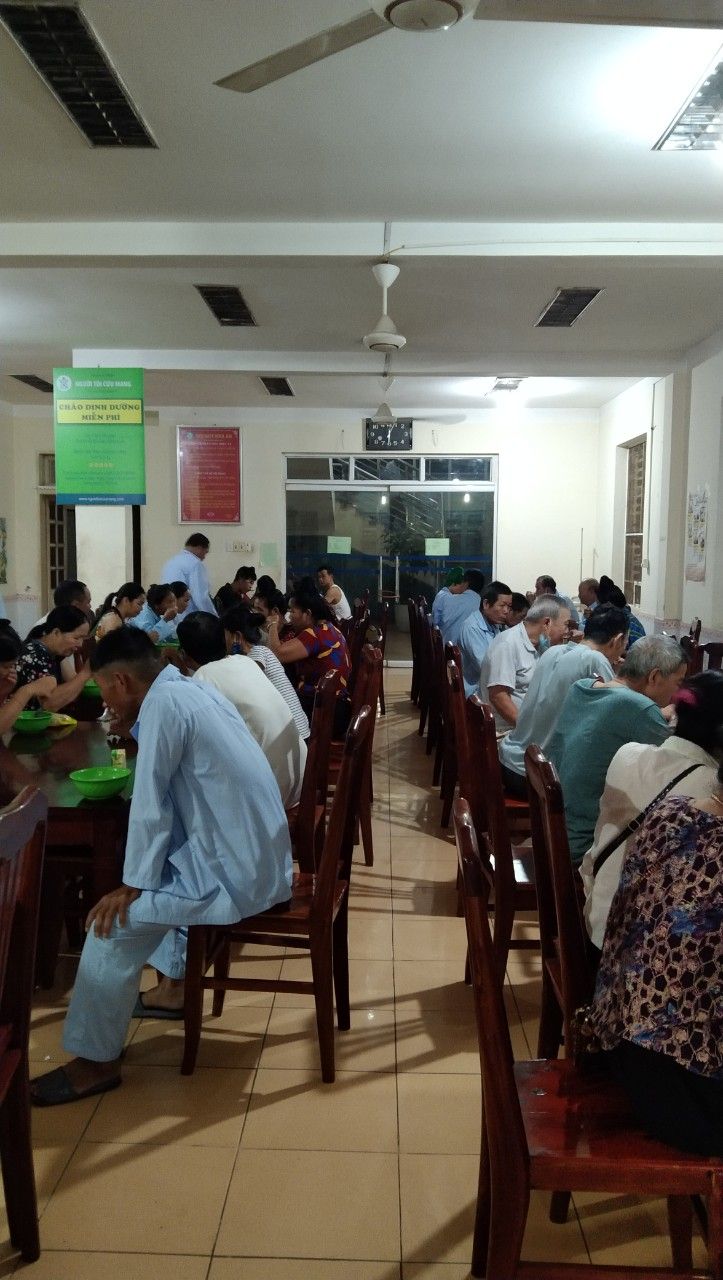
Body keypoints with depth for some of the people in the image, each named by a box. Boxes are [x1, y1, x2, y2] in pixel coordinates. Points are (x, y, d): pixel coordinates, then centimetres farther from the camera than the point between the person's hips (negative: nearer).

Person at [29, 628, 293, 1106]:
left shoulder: (164, 701, -18)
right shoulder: (195, 690, 10)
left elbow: (150, 806, -16)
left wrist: (132, 886, -9)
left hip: (235, 873, -10)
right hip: (258, 856, 10)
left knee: (114, 921, -6)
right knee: (161, 870, 30)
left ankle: (97, 1061, 10)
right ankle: (175, 986, 39)